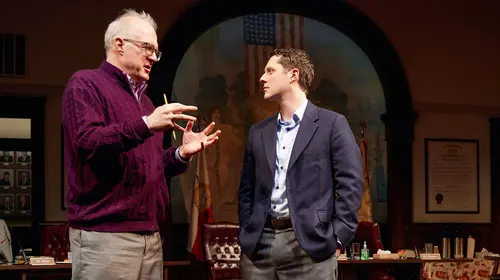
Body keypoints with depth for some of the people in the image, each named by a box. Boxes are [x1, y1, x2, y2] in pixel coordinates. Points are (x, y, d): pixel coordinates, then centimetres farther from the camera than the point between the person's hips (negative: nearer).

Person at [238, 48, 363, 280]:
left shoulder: (332, 124, 2)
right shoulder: (258, 132, 16)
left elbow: (350, 184, -3)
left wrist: (337, 237, -10)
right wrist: (246, 236, 6)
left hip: (310, 245, -4)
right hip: (259, 245, 5)